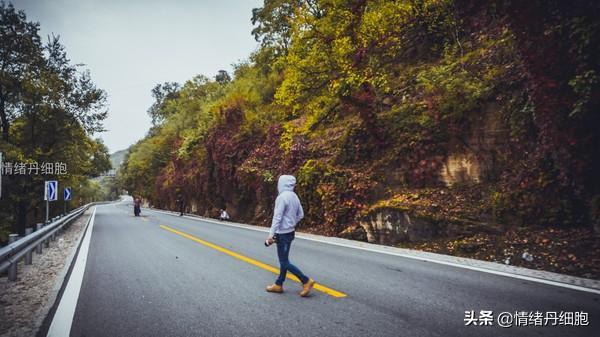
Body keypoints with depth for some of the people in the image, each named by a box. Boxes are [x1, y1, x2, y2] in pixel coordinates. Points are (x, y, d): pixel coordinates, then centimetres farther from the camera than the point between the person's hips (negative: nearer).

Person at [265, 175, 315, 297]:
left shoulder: (282, 197, -19)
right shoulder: (294, 196, 7)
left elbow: (277, 217, -21)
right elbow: (300, 215, 13)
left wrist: (271, 234, -17)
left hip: (283, 234, -9)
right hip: (290, 232, 9)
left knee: (284, 262, -1)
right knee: (284, 260, 16)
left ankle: (306, 281, -2)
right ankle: (278, 285, 25)